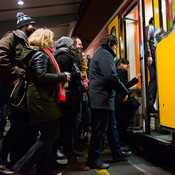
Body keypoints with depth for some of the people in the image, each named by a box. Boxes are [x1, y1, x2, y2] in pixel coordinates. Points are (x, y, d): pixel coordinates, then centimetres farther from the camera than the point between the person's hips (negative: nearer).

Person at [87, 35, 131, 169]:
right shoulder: (105, 54, -10)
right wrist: (124, 92, -12)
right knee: (100, 129, -5)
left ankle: (117, 153, 29)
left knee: (111, 125, 17)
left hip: (104, 97, 11)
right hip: (102, 97, -11)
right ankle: (93, 159, 4)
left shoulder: (100, 54, 24)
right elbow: (111, 76, -21)